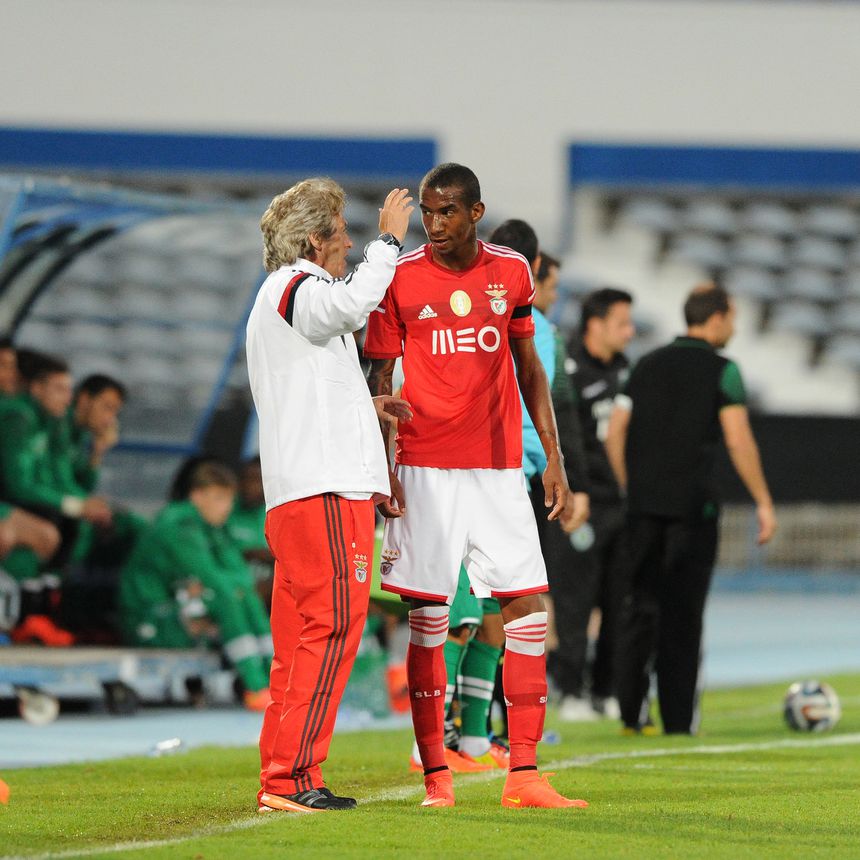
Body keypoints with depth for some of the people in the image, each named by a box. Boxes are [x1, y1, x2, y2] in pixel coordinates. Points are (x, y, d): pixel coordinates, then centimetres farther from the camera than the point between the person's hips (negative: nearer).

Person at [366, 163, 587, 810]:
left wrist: (553, 456, 11)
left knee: (528, 608, -4)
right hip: (425, 471, -3)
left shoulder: (511, 272, 7)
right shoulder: (401, 279, -1)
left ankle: (524, 777, -3)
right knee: (427, 619, -2)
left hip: (499, 467, 3)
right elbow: (380, 379, 3)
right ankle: (437, 776, 3)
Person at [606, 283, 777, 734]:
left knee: (639, 604, 8)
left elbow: (615, 433, 9)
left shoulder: (648, 364, 11)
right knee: (682, 612, 2)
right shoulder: (721, 370, -3)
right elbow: (739, 441, -11)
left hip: (644, 505, 4)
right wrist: (763, 502, -5)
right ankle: (678, 717, 4)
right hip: (693, 506, -4)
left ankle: (631, 709, 0)